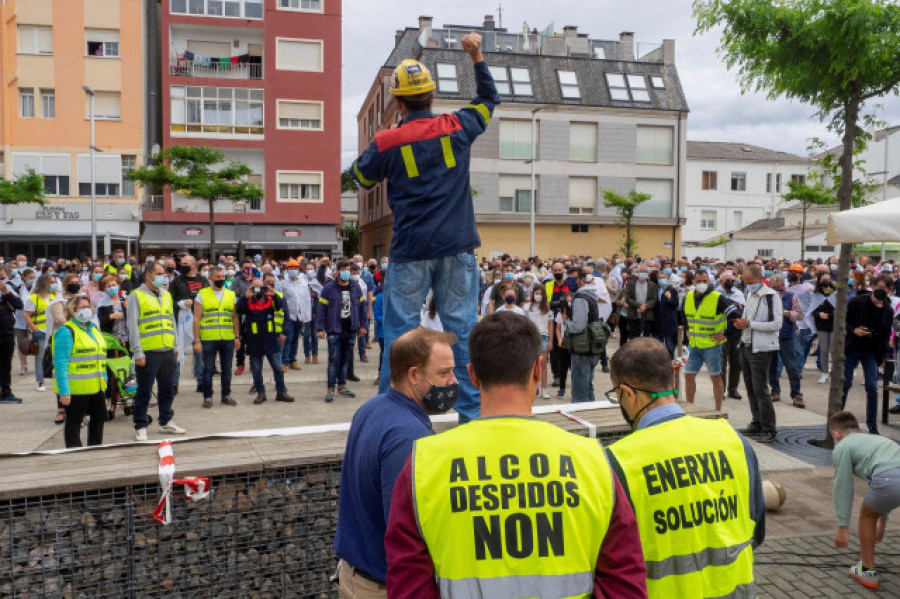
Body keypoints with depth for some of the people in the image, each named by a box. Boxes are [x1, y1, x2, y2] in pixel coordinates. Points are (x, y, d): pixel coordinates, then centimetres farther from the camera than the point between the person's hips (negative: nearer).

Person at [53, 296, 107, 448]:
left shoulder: (94, 329, 15)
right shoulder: (66, 331, -12)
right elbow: (60, 363, -18)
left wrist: (104, 378, 16)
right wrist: (64, 391, -23)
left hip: (96, 387, 8)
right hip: (75, 388, -8)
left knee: (99, 418, 17)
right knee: (74, 422, 3)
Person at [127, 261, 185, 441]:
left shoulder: (166, 295, 16)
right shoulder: (137, 296, -3)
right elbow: (132, 326, -8)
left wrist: (174, 346, 17)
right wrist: (138, 352, -13)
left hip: (167, 352, 6)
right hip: (147, 353, -6)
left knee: (167, 389, 14)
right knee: (144, 391, 1)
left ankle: (166, 422, 26)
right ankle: (141, 427, 10)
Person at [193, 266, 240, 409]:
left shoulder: (231, 294, 10)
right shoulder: (202, 295, 1)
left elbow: (235, 317, 12)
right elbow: (196, 319, -2)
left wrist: (237, 337, 5)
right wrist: (197, 341, -7)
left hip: (228, 339, 3)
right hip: (208, 339, -3)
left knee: (227, 369, 9)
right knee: (208, 369, 3)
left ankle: (226, 395, 20)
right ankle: (207, 397, 13)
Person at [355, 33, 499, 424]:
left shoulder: (386, 143, -2)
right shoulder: (456, 127, 3)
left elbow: (362, 177, 16)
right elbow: (489, 99, 22)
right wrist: (477, 56, 29)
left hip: (411, 250, -2)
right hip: (457, 246, 2)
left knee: (400, 330, 6)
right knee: (462, 327, 6)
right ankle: (471, 411, 11)